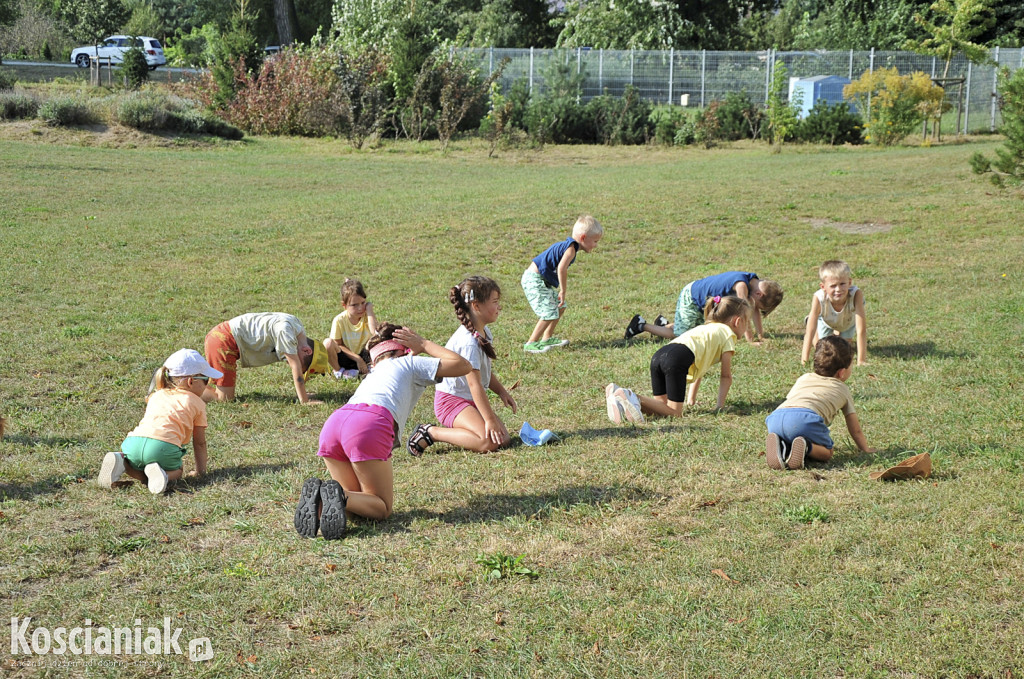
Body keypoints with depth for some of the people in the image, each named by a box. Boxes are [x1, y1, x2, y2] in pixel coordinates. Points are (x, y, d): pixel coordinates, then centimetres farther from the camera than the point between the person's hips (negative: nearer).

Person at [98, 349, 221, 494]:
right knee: (175, 470, 21)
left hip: (134, 441, 4)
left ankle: (121, 461, -3)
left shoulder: (156, 395, 33)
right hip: (164, 445, -4)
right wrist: (200, 470, 32)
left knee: (140, 472, 27)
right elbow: (200, 442, 22)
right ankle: (160, 473, -12)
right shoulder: (197, 403, 19)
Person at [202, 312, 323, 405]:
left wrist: (302, 393, 12)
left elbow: (297, 367, 15)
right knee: (225, 398, -12)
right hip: (224, 340, -10)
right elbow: (295, 366, -21)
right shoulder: (286, 330, -23)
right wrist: (304, 401, -17)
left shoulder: (298, 331, 5)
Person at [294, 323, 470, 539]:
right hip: (369, 425, -6)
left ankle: (317, 495, -9)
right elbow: (462, 365, 24)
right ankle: (340, 497, -24)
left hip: (332, 424, 6)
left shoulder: (373, 374, 41)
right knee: (383, 507, 6)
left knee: (356, 496, 22)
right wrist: (424, 344, 32)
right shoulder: (410, 363, 25)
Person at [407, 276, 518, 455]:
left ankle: (453, 429, 11)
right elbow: (474, 383, -26)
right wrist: (489, 419, -25)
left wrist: (502, 392, 4)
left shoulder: (485, 333, 7)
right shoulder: (469, 341, -24)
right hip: (451, 400, -9)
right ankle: (430, 433, -13)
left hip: (470, 400, 9)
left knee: (503, 439, -5)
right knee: (489, 442, -26)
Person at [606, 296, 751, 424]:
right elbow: (726, 376, 15)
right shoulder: (728, 333, 17)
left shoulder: (706, 328, 40)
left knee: (662, 406, 11)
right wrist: (720, 404, 22)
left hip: (658, 356, 8)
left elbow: (698, 365, 44)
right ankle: (634, 398, -27)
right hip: (678, 358, -8)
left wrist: (691, 399, 46)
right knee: (674, 412, -9)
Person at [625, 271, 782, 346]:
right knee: (680, 335, -6)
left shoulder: (754, 282, -6)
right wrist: (750, 340, -29)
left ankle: (664, 324, 31)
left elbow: (755, 310, 1)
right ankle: (642, 325, 6)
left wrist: (760, 335, -1)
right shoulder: (741, 285, -33)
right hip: (690, 298, -9)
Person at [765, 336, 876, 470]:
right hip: (807, 418, -4)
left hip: (775, 418, 4)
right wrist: (865, 449, 51)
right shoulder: (843, 390, 29)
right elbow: (855, 430, 34)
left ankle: (780, 445, -6)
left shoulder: (803, 379, 39)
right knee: (827, 452, 12)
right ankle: (806, 447, -19)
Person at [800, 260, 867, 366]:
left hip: (848, 321, 1)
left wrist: (861, 360, -51)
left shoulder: (856, 295, -47)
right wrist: (804, 359, -47)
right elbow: (810, 330, -41)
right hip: (826, 321, -1)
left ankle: (837, 332, 45)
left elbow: (861, 330, -47)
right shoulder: (818, 299, -45)